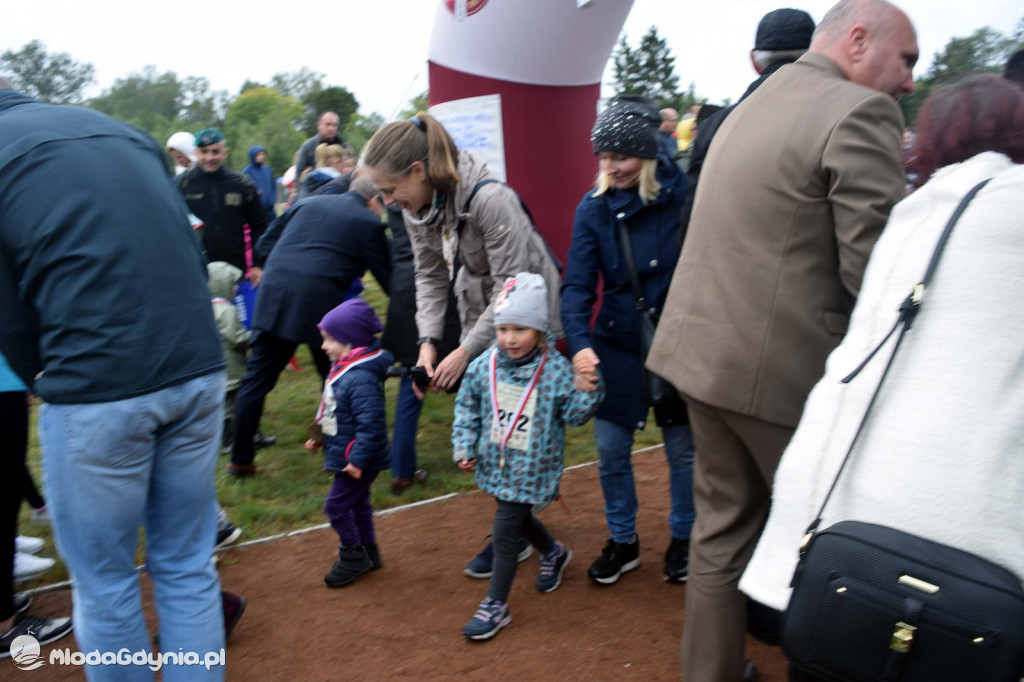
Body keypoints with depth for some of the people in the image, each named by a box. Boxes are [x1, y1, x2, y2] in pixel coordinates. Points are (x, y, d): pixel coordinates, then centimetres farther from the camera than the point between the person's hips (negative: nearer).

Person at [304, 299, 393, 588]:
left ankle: (353, 555, 16)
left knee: (336, 505, -2)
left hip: (358, 459, -10)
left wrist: (358, 459, -27)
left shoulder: (361, 379, -28)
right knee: (357, 502, 21)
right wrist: (320, 438, 16)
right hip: (344, 454, 10)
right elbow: (331, 412, 17)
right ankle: (367, 551, 37)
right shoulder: (341, 369, 4)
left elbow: (371, 423, -30)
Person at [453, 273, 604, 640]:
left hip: (530, 469, -5)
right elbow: (467, 409, 5)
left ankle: (496, 604, 16)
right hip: (496, 464, 5)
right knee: (519, 518, 25)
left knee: (504, 531, -3)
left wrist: (587, 392, -27)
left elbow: (573, 415, -10)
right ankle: (554, 553, 56)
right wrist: (464, 448, -2)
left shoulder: (556, 369, -17)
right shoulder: (483, 366, -7)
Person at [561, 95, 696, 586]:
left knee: (683, 449, 11)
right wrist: (579, 343, -25)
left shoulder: (682, 195, -12)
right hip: (617, 344, 2)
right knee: (610, 449, 8)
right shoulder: (594, 208, -5)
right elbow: (578, 284, -10)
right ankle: (622, 541, 31)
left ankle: (682, 538, 35)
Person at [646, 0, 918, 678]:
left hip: (704, 350, 9)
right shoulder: (860, 113, -12)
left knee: (723, 524, 17)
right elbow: (875, 270, -17)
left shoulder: (750, 107, 16)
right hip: (787, 368, -8)